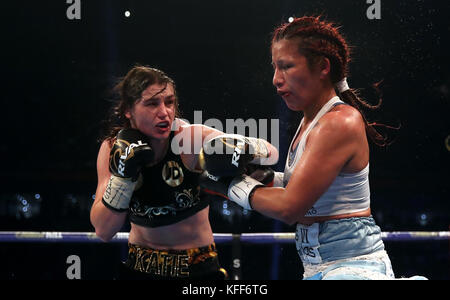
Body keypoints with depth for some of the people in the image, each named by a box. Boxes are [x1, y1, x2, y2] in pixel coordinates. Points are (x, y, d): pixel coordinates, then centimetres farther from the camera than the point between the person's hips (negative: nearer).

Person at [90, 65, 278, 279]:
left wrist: (238, 148, -37)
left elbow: (270, 152, -18)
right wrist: (123, 172, -22)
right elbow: (103, 231, -13)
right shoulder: (112, 149, -8)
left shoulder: (191, 139, -16)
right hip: (140, 267, 2)